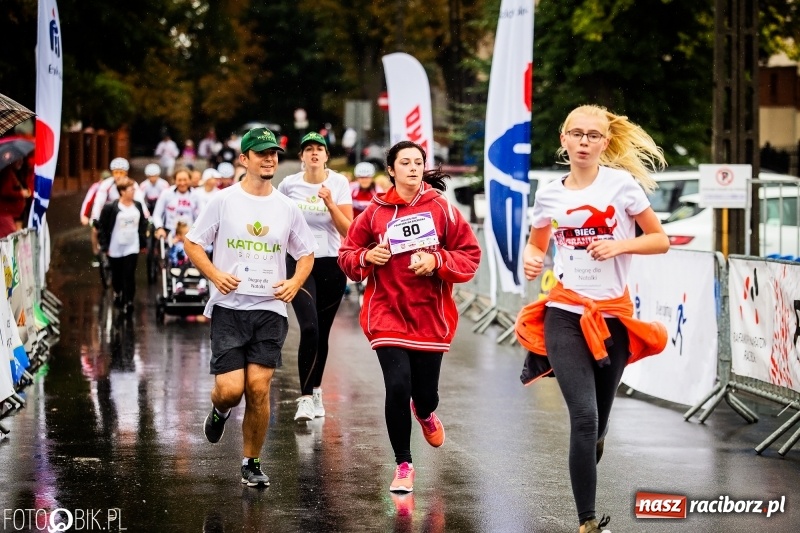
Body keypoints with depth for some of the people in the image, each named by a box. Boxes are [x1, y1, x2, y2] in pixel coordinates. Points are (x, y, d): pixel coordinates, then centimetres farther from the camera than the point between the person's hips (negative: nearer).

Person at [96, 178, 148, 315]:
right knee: (117, 274, 16)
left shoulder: (138, 206, 1)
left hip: (132, 247, 2)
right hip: (115, 248, -2)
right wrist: (104, 246, -10)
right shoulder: (110, 208, -14)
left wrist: (143, 242, 10)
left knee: (129, 275, -6)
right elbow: (101, 227, -9)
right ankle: (117, 293, 42)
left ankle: (128, 302, -3)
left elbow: (143, 224, 12)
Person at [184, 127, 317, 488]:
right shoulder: (224, 200, -1)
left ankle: (252, 463, 10)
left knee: (259, 388, -6)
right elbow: (192, 243, 4)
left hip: (270, 309, 2)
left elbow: (306, 253, 18)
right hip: (228, 308, -2)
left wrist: (295, 282, -2)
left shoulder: (287, 208, 7)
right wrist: (215, 275, -12)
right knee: (230, 388, -10)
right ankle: (220, 410, 28)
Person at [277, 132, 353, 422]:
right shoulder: (289, 184, -2)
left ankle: (316, 390, 28)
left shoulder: (339, 183, -3)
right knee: (309, 328, -18)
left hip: (332, 264, 1)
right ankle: (306, 398, -16)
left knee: (322, 332, 9)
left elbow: (347, 230, -7)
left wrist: (330, 204, -20)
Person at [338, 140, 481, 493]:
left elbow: (470, 255, 0)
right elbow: (347, 254, 8)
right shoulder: (376, 211, 0)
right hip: (387, 314, -1)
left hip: (430, 315, 1)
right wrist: (366, 257, -13)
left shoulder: (441, 208, 0)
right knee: (397, 387, -13)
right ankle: (403, 466, 5)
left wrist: (438, 261, -16)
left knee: (425, 391, 6)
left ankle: (425, 414, 48)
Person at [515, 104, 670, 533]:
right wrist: (530, 259, -4)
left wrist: (619, 245, -18)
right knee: (584, 416, -15)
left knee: (597, 420, 8)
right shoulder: (549, 195, 4)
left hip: (613, 315, 0)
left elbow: (661, 241, 0)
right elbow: (536, 244, 20)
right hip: (565, 315, 0)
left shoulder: (621, 184, -3)